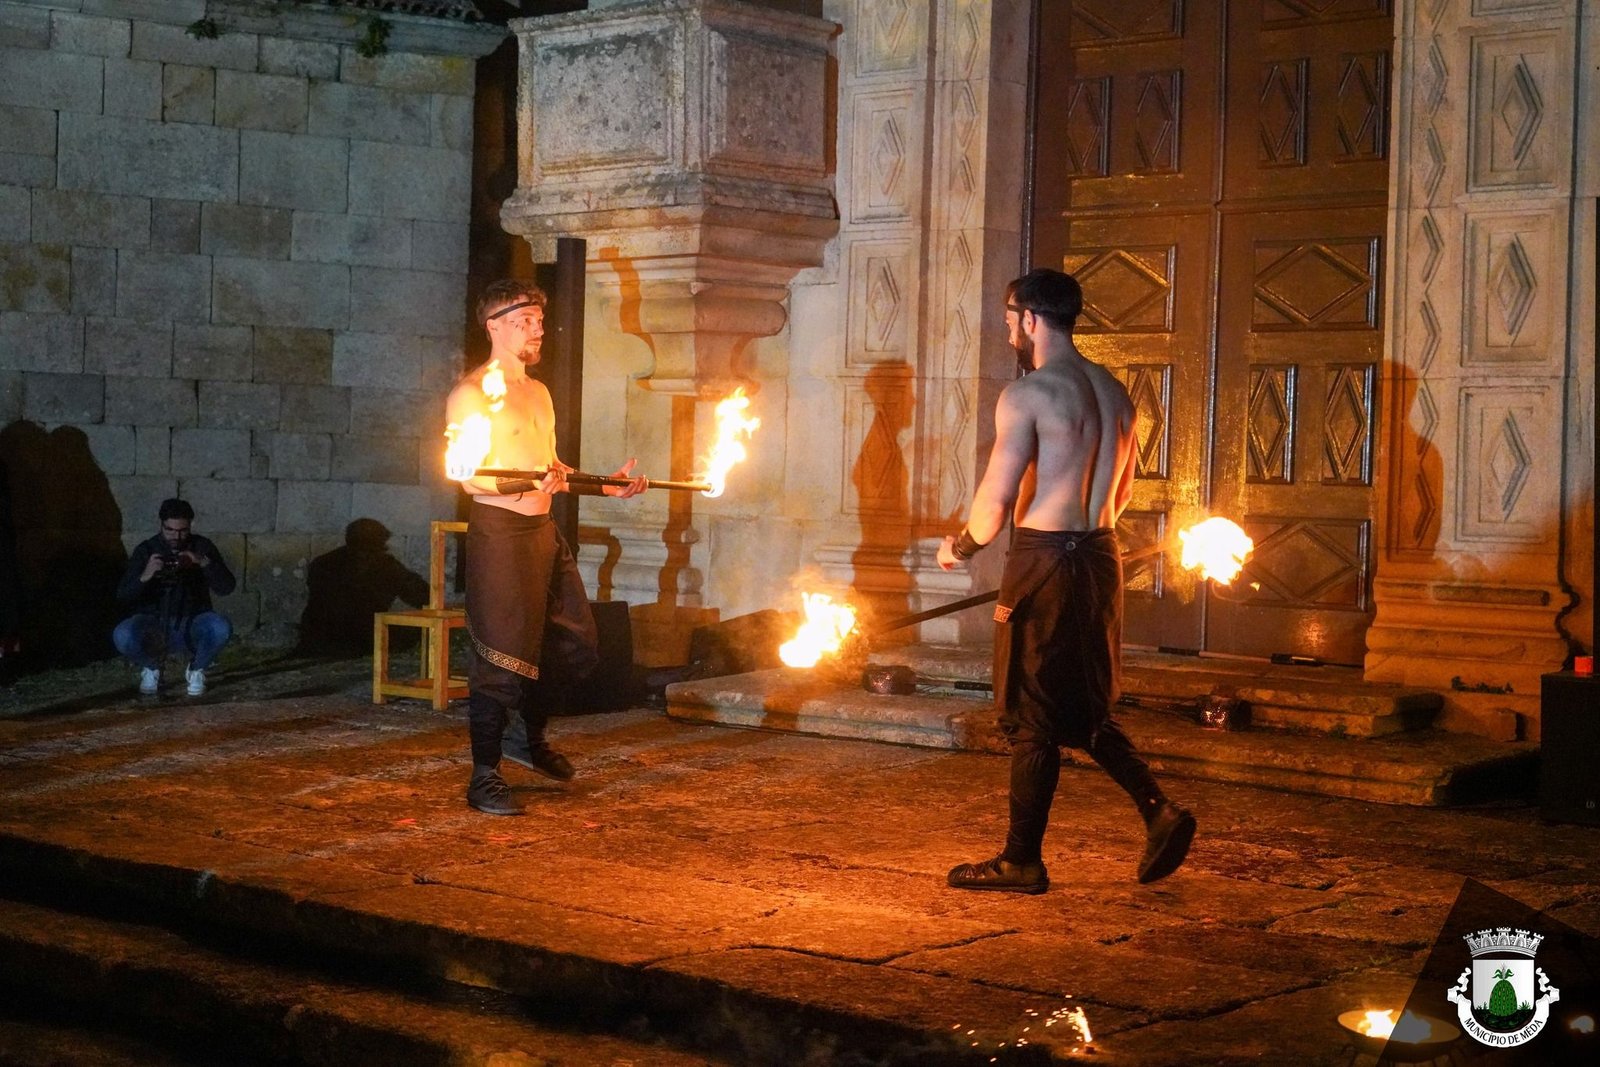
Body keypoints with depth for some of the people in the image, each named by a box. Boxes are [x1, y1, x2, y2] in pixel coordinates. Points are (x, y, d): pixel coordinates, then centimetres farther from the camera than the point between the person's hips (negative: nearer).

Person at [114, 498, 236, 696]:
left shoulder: (202, 547, -1)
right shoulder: (146, 550, -3)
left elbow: (226, 587, -12)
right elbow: (123, 595, -10)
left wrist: (204, 562, -29)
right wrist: (144, 576, -31)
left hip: (192, 624, 0)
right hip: (154, 624, 0)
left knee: (221, 628, -33)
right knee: (122, 636, -32)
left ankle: (196, 669, -1)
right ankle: (151, 668, 3)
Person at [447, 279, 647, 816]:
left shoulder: (538, 393, 20)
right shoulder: (473, 392, -8)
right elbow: (470, 476, -16)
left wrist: (605, 485, 16)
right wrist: (528, 485, -29)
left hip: (543, 530, 9)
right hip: (498, 530, -8)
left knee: (575, 645, 13)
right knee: (500, 657, -8)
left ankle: (528, 737, 33)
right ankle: (484, 776, -1)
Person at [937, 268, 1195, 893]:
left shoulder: (1027, 395, -14)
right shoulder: (1114, 394, 10)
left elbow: (995, 501, -15)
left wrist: (958, 547, 3)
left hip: (1045, 563, -7)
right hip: (1100, 558, 8)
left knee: (1032, 720, 1)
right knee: (1086, 714, 18)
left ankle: (1022, 862, 9)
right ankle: (1160, 812, 6)